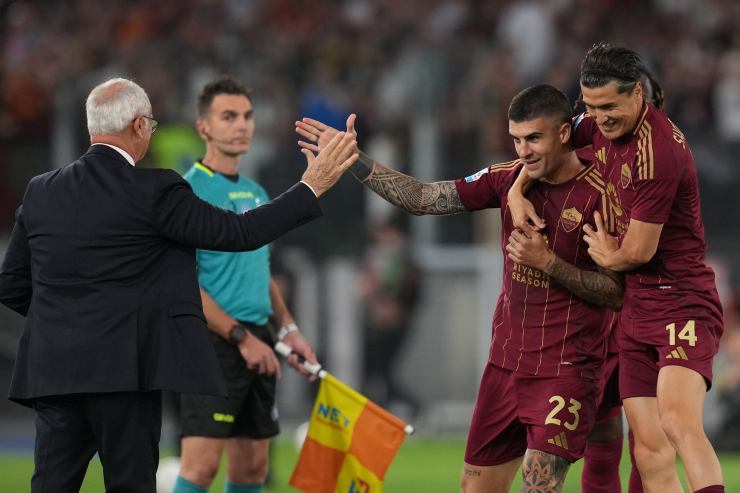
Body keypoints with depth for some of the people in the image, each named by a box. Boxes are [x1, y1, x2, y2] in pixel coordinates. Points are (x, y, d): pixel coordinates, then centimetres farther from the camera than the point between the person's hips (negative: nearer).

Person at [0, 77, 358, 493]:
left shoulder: (41, 191, 7)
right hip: (121, 368, -5)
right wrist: (312, 188, 1)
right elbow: (240, 232, -7)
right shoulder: (154, 192, -9)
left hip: (50, 372, 5)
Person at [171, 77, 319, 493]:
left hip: (257, 342, 8)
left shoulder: (256, 194, 16)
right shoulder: (188, 192, -10)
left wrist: (287, 328, 12)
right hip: (212, 344, -8)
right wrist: (241, 336, -17)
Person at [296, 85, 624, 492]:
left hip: (566, 368, -7)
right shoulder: (510, 178, 3)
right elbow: (422, 199, 3)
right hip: (507, 362, 7)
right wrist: (354, 160, -4)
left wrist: (546, 261, -21)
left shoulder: (599, 196, -14)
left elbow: (617, 294, -13)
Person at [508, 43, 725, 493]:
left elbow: (637, 252, -15)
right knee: (650, 450, -1)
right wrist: (517, 188, 14)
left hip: (682, 301, -9)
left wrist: (608, 257, 7)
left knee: (678, 421, -31)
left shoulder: (657, 153, -21)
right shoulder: (602, 125, 7)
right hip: (636, 307, 9)